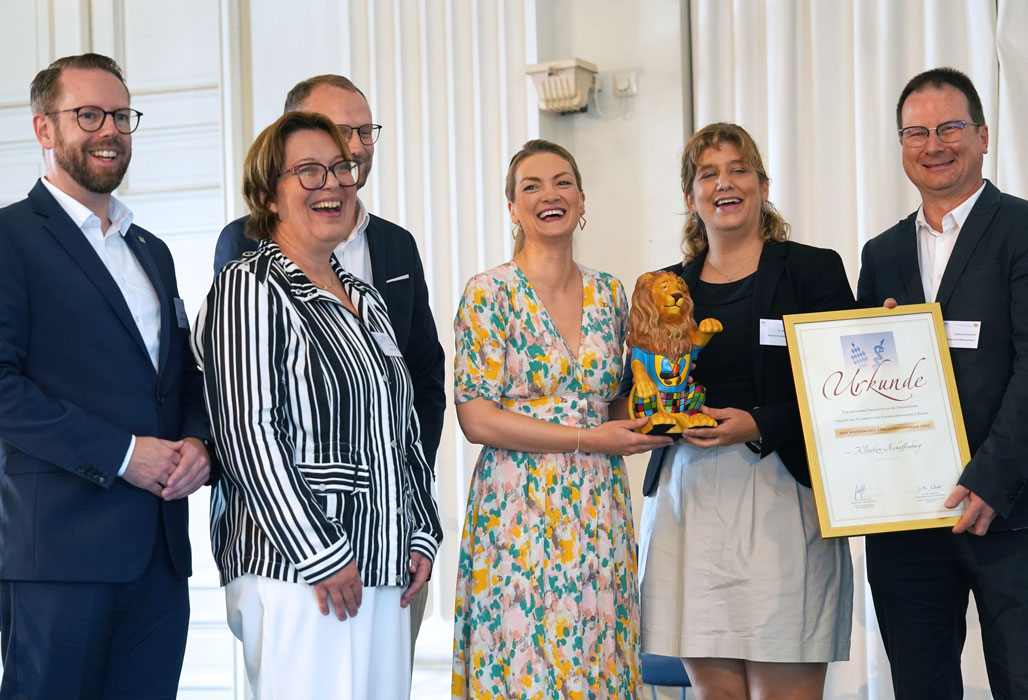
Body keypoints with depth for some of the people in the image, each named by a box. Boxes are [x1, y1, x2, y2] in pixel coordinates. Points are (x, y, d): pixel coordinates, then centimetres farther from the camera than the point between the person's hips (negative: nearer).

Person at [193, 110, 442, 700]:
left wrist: (422, 535, 12)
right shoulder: (249, 288, -6)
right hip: (293, 571, -7)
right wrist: (321, 555, -16)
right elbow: (247, 434, -14)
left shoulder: (365, 298, 18)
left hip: (384, 568, 7)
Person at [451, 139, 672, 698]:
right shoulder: (490, 293, -6)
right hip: (520, 507, -5)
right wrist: (589, 438, -13)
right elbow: (477, 417, -11)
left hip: (600, 511, 5)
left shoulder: (608, 294, 10)